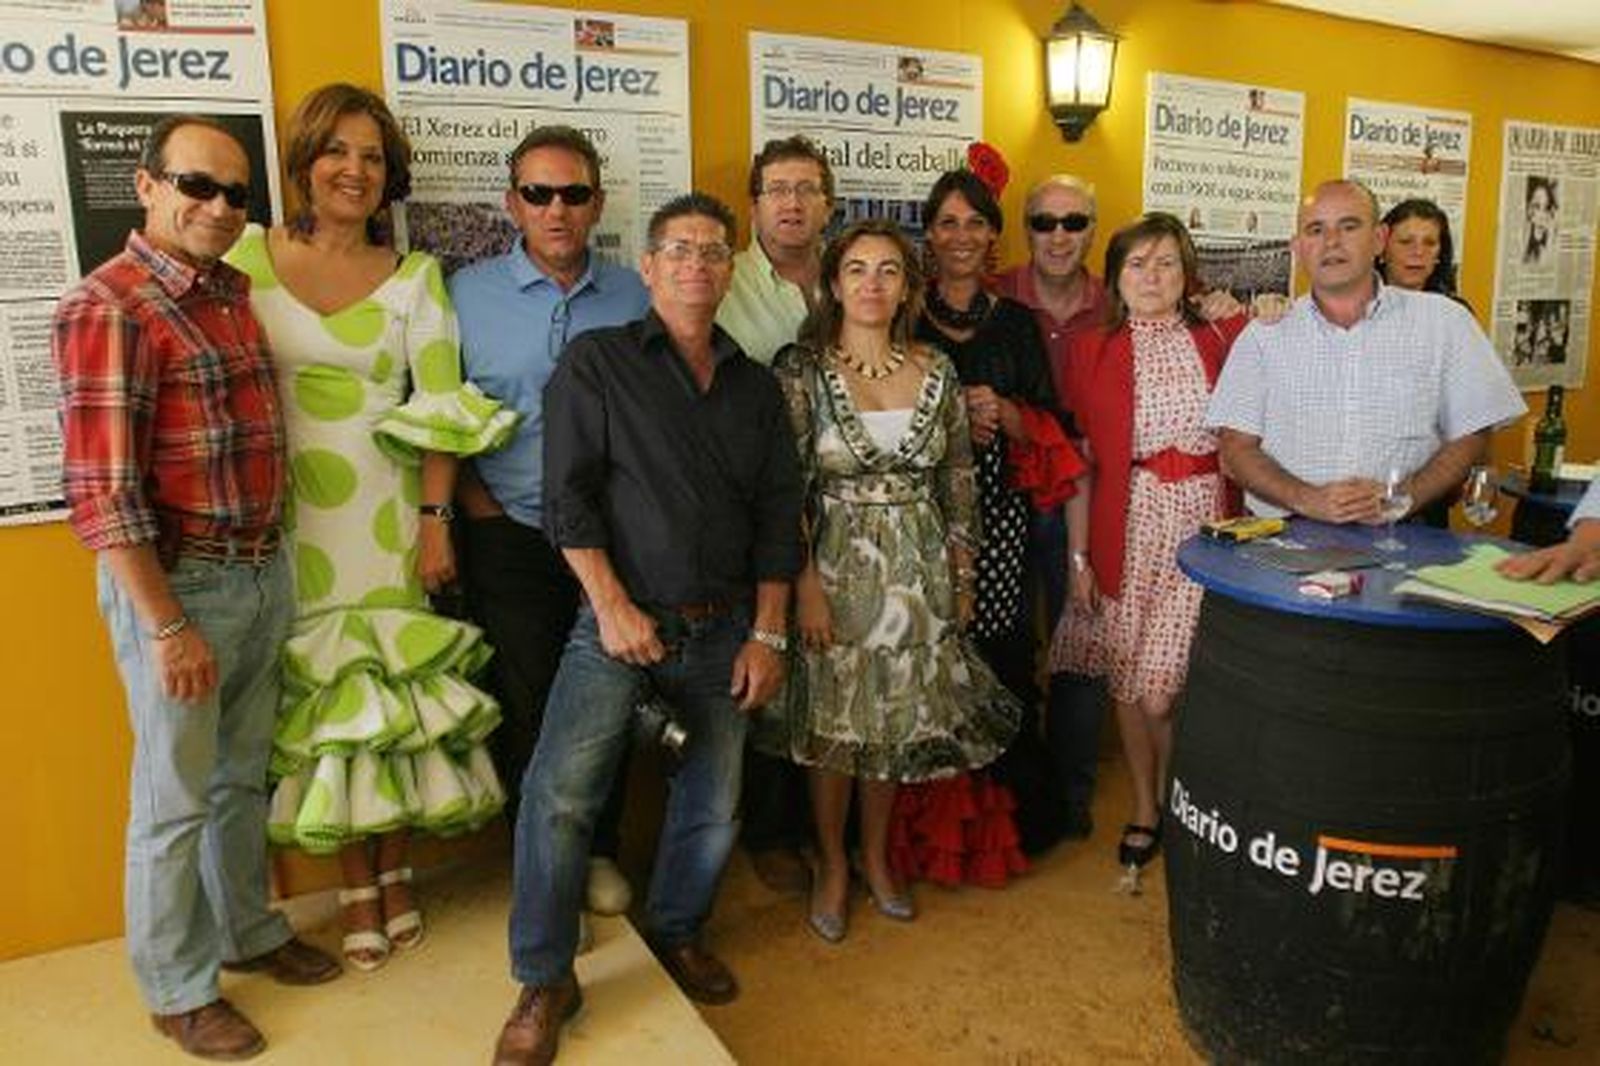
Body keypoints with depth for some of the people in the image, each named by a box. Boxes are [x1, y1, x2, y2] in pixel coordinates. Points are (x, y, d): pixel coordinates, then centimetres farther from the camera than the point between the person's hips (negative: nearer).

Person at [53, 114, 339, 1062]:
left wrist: (271, 562, 14)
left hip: (265, 572, 7)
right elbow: (101, 495, -18)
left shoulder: (236, 292, 8)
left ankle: (249, 930, 40)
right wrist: (168, 625, -18)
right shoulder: (107, 310, -15)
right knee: (176, 797, 9)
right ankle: (178, 990, 28)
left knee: (243, 776, 21)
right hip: (177, 583, -7)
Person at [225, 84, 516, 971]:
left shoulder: (415, 277, 3)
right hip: (287, 519, 0)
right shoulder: (250, 256, 3)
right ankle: (355, 884, 22)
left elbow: (441, 408, -1)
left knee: (394, 687, 5)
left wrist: (435, 518, -8)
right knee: (320, 691, 6)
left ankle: (396, 869, 25)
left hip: (386, 514, 0)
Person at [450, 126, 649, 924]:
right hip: (511, 538, -2)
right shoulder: (467, 293, 0)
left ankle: (599, 853, 31)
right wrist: (482, 510, -6)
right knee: (526, 711, 5)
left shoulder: (635, 297, 5)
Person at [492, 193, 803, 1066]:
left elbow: (778, 517, 9)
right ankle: (545, 983, 4)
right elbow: (568, 495, -8)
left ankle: (677, 931, 35)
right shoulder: (596, 363, 0)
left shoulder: (756, 387, 11)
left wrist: (767, 634, 2)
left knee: (713, 803, 8)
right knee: (560, 793, -16)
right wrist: (612, 605, -15)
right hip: (621, 620, -4)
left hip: (723, 628, 4)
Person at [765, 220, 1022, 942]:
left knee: (898, 719, 13)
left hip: (917, 571, 3)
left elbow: (959, 484, 8)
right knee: (832, 725, 7)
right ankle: (831, 866, 28)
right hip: (836, 568, -3)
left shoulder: (937, 373, 3)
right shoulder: (802, 368, -6)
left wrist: (962, 579, 8)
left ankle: (876, 856, 34)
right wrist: (807, 583, -14)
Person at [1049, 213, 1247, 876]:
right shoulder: (1094, 350, 4)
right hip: (1128, 526, 1)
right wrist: (1079, 555, -1)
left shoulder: (1221, 340, 5)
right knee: (1127, 680, 8)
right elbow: (1083, 461, 2)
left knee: (1160, 688, -4)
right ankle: (1144, 809, 29)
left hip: (1202, 523, -1)